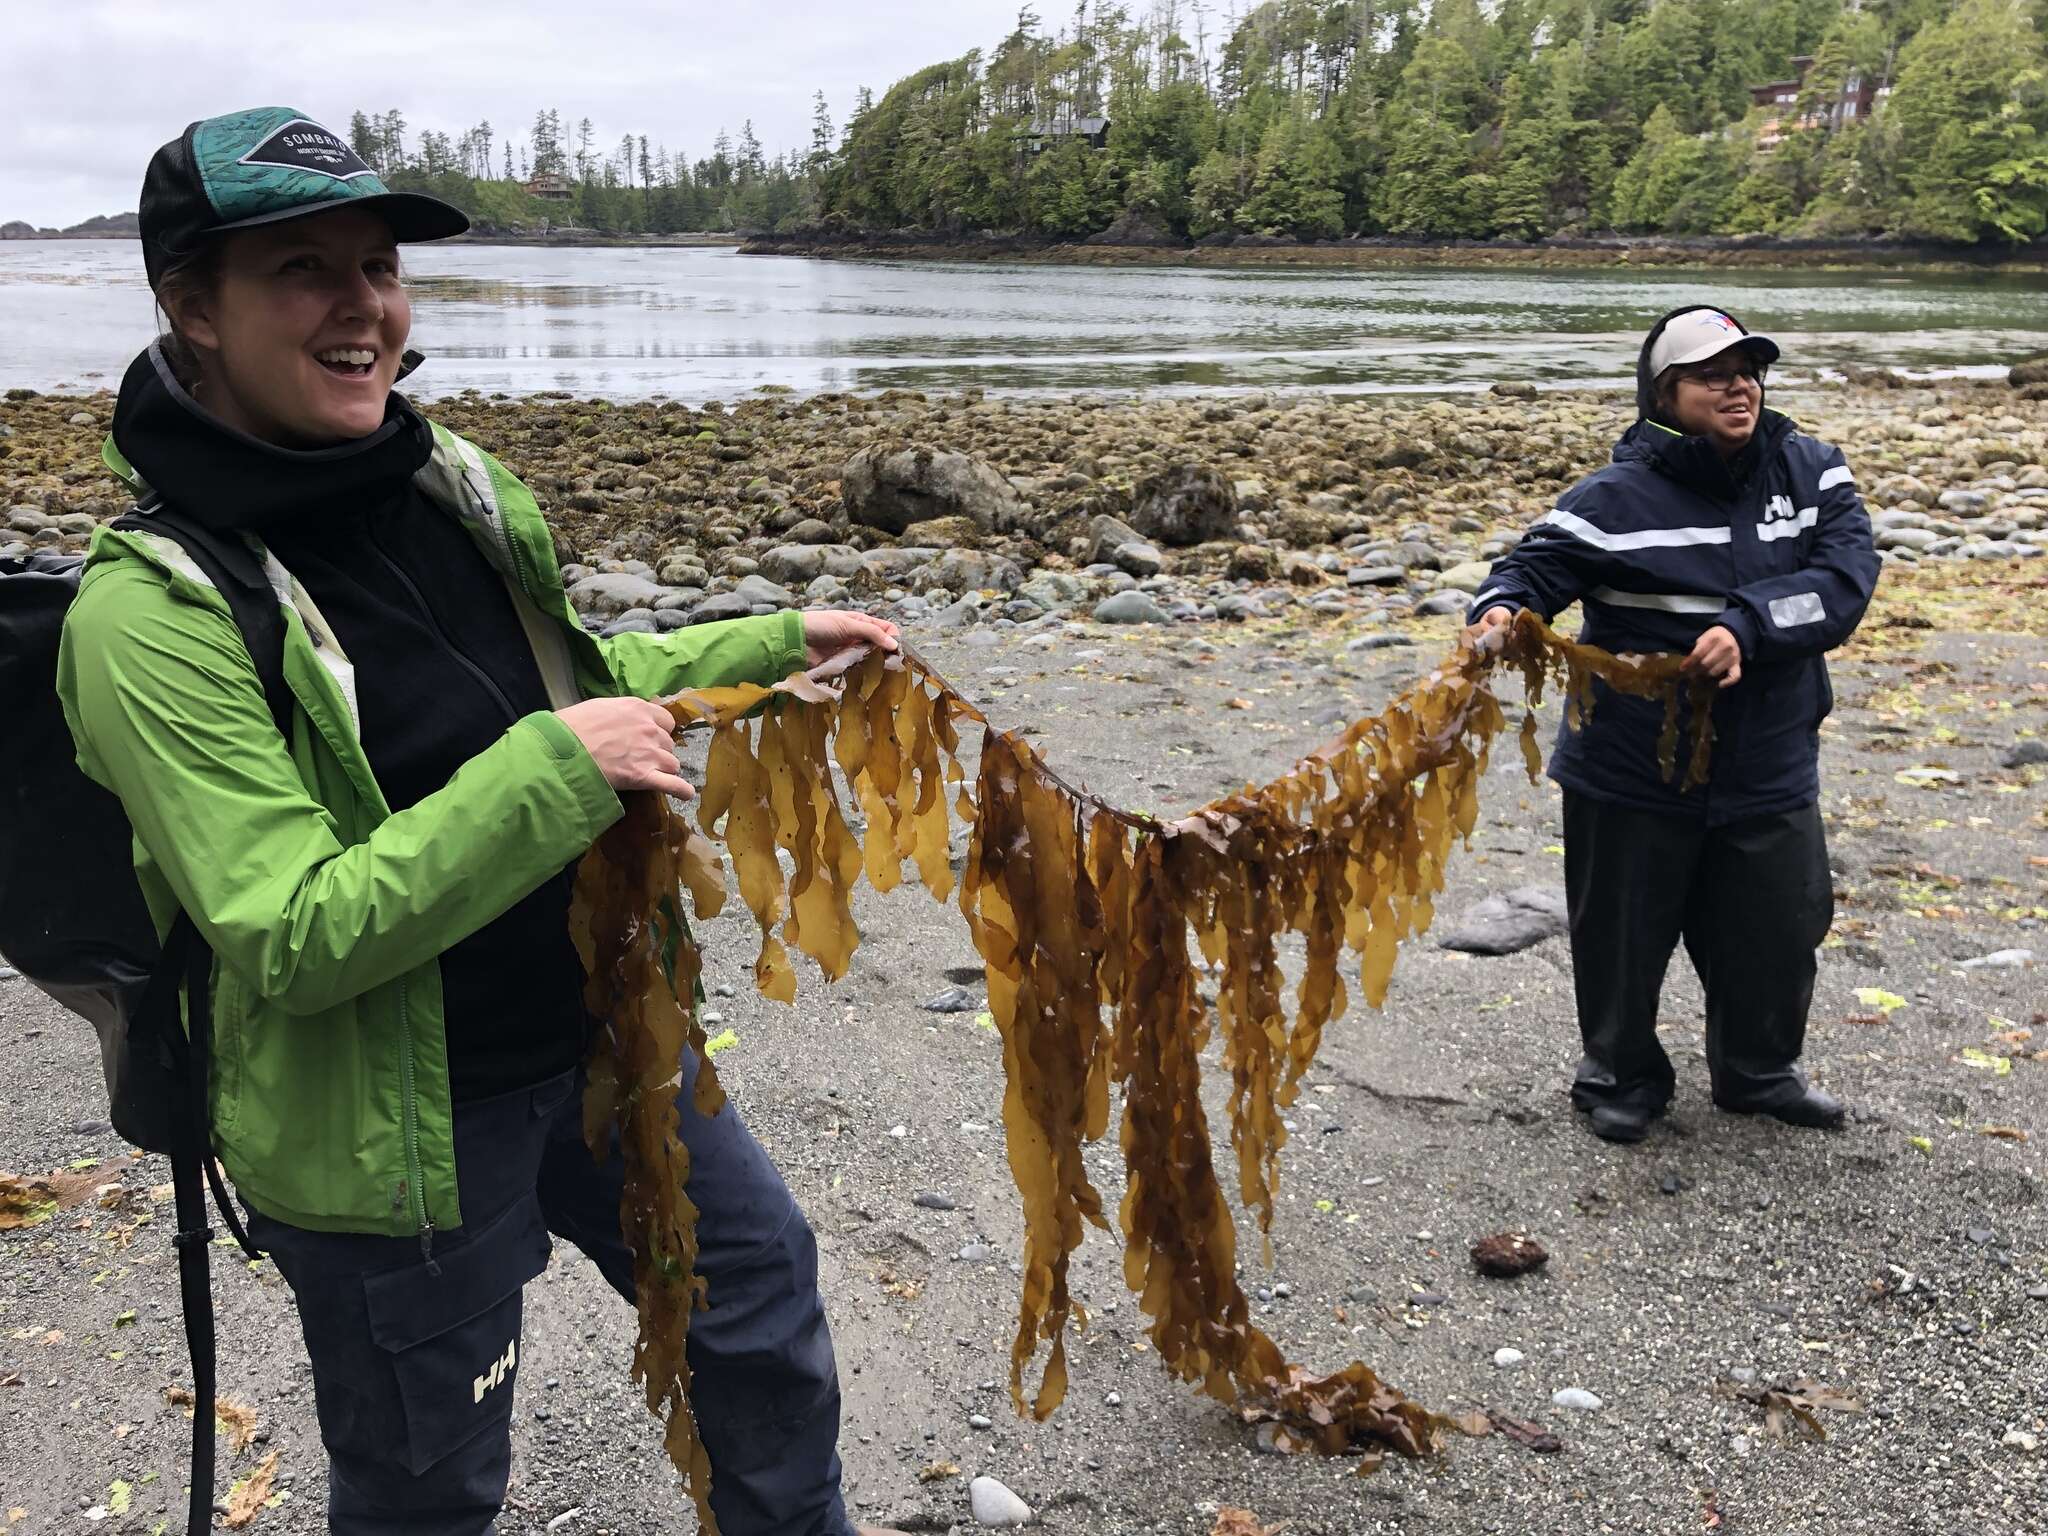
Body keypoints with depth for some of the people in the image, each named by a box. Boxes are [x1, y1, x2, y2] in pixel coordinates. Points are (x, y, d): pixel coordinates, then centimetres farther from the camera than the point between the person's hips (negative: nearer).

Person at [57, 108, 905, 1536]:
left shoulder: (451, 482, -3)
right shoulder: (155, 612, -24)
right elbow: (297, 942, -27)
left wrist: (776, 647, 8)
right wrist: (557, 769, -32)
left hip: (597, 1034, 7)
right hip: (392, 1131, -6)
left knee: (760, 1274, 23)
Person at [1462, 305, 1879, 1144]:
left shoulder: (1810, 470, 0)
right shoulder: (1619, 496, -12)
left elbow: (1846, 577, -12)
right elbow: (1534, 565, -13)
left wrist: (1746, 626, -28)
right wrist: (1499, 611, -36)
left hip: (1771, 769, 3)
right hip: (1633, 775, -3)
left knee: (1776, 932, 17)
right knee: (1624, 934, 11)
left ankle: (1759, 1071, 44)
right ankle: (1621, 1075, 37)